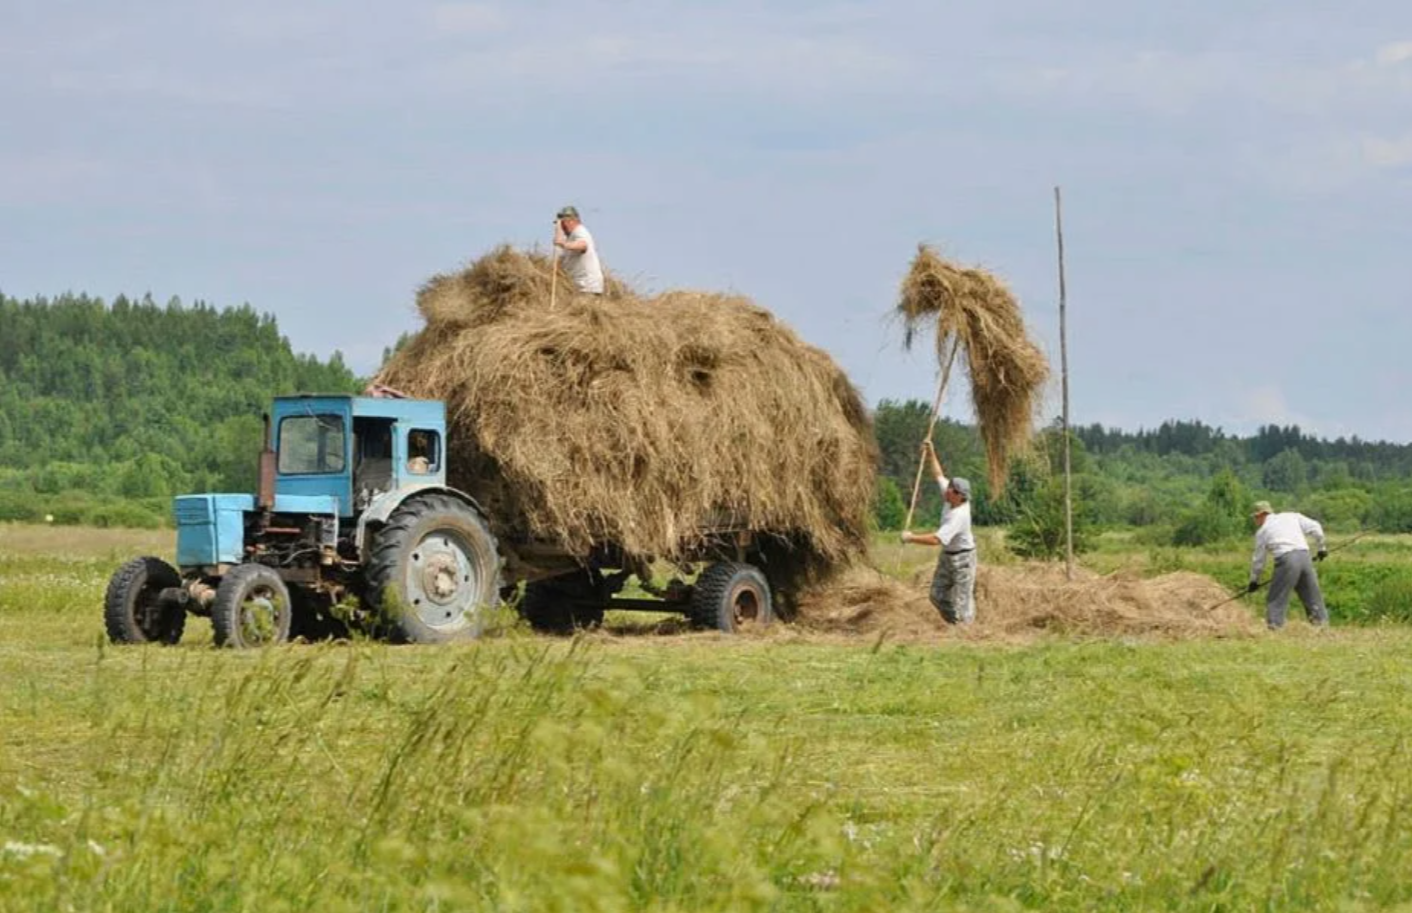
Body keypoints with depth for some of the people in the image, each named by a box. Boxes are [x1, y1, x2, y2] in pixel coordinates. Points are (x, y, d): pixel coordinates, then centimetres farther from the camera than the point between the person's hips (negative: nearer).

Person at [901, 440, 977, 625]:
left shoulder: (959, 516, -31)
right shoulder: (951, 499, -6)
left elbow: (936, 539, -37)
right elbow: (939, 476, 11)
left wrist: (911, 538, -28)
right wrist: (931, 454, 8)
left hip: (962, 558, -10)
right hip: (947, 555, 10)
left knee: (962, 600, -6)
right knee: (938, 595, 12)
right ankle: (955, 626, 24)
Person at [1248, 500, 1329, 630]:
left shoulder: (1262, 531, 12)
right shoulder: (1291, 517, 20)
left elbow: (1258, 559, 15)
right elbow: (1315, 527, 11)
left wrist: (1254, 580, 26)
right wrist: (1322, 547, 22)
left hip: (1286, 560, -4)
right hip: (1304, 555, 4)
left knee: (1276, 599, 2)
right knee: (1312, 596, 13)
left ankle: (1275, 627, -6)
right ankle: (1321, 622, 12)